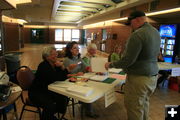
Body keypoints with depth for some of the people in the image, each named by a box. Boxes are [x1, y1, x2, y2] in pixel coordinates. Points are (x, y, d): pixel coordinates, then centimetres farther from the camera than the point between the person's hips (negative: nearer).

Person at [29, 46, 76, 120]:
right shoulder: (43, 66, -21)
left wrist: (62, 67, -19)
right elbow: (55, 78, -30)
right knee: (50, 105, -29)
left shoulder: (55, 64, 1)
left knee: (64, 99, -6)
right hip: (37, 93, -8)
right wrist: (68, 69, -33)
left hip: (48, 91, 8)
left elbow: (62, 78, -3)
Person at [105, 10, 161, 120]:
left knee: (134, 108, 6)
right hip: (153, 76, 9)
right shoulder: (156, 32, 7)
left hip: (139, 78, -9)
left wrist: (111, 65, -8)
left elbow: (128, 60, -22)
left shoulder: (137, 35, -21)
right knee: (144, 103, 23)